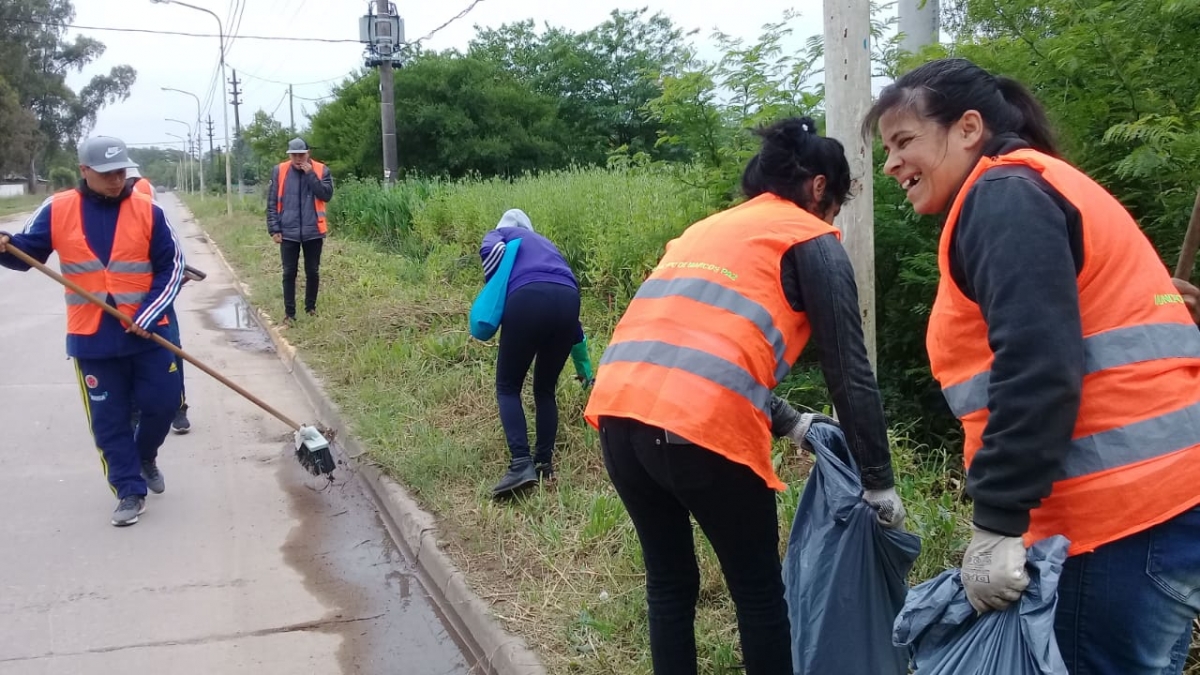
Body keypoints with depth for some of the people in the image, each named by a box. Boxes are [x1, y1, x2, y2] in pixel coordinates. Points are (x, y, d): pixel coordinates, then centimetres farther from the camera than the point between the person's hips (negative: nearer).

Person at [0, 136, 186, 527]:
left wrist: (148, 315, -12)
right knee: (109, 419, 5)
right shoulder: (58, 210, -2)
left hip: (146, 331, 0)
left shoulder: (147, 211, -5)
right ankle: (131, 491, 18)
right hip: (92, 337, 0)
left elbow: (171, 267, -3)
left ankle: (145, 457, 35)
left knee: (162, 402, 5)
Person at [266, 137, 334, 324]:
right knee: (289, 273, 4)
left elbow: (326, 195, -13)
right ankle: (289, 312, 11)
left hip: (313, 231, 0)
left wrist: (311, 174, -16)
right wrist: (274, 229, -3)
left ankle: (311, 308, 25)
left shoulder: (321, 170, 0)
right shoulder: (279, 171, 0)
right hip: (288, 232, 0)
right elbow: (272, 202, 2)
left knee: (312, 272, 9)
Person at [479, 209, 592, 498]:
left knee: (508, 387, 9)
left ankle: (521, 464, -8)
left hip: (529, 299, -4)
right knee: (546, 388, 21)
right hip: (568, 301, 4)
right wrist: (584, 367, 50)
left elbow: (492, 250, -3)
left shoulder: (499, 234, 27)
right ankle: (544, 464, 15)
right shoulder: (546, 244, 40)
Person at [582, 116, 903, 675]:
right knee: (759, 595, 14)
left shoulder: (707, 228, 28)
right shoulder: (812, 239, 9)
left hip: (618, 410, 7)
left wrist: (787, 422, 42)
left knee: (669, 583, 23)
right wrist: (879, 481, 11)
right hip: (701, 429, -6)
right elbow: (848, 371, 4)